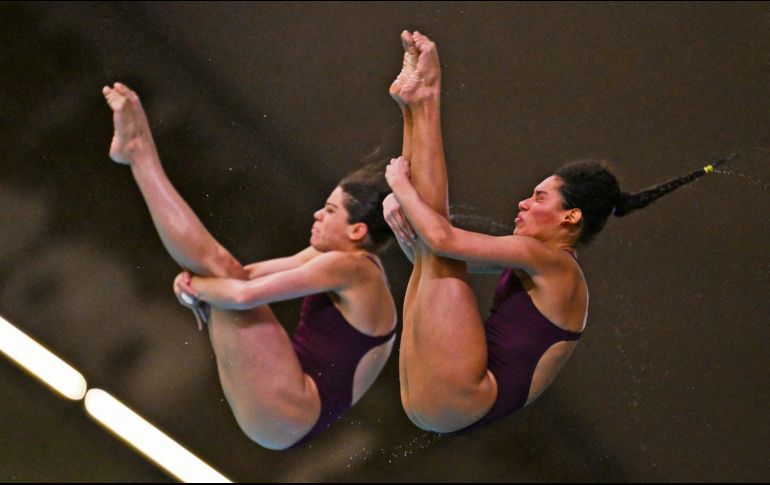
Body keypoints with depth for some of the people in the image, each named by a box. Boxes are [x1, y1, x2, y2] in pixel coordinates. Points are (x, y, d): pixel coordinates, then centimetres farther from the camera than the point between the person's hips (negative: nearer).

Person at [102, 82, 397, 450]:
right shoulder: (333, 257, 13)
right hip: (289, 416, 9)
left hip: (284, 418, -9)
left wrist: (193, 284, -6)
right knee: (222, 273, 8)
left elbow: (245, 294, -25)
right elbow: (252, 277, 12)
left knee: (221, 270, -11)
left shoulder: (349, 267, -16)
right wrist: (197, 281, -8)